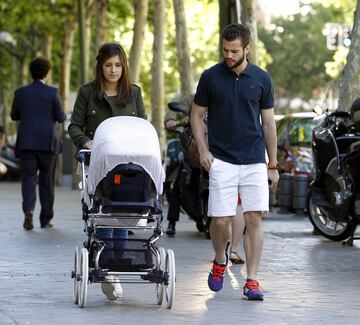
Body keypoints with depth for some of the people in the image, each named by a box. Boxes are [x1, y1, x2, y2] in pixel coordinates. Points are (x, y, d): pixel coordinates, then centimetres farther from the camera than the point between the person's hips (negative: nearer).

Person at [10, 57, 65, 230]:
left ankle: (28, 210, -25)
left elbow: (14, 116, 11)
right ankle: (45, 218, 14)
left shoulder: (20, 92, 2)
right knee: (46, 181, 9)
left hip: (26, 143, 1)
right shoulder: (52, 93, -5)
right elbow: (60, 118, -3)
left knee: (28, 178, 0)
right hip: (47, 143, -1)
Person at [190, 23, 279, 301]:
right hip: (221, 160, -1)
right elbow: (197, 115, 8)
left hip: (255, 160, 1)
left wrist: (273, 165, 7)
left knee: (254, 218, -5)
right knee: (221, 219, -5)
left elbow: (268, 122, 9)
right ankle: (220, 261, 24)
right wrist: (203, 150, -6)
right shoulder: (211, 77, 1)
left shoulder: (261, 79, 4)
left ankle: (252, 281, 0)